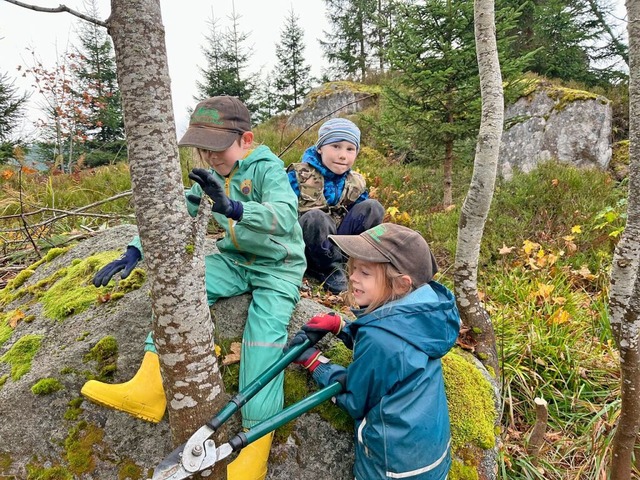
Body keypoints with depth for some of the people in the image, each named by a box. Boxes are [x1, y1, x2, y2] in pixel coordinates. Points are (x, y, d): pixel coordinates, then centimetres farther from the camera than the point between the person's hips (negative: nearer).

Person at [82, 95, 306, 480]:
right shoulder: (212, 174, 4)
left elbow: (285, 216, -35)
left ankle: (257, 437, -25)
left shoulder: (268, 168, -16)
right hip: (235, 260, 7)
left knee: (265, 330, -28)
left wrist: (233, 208, -54)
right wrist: (136, 250, -13)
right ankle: (151, 387, -17)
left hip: (278, 266, -6)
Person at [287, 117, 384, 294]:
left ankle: (340, 259, -14)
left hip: (334, 243, 5)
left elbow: (363, 219, 10)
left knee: (373, 207, -12)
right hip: (302, 246, -4)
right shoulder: (299, 175, -12)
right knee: (316, 217, -38)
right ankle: (331, 267, -15)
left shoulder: (356, 183, 3)